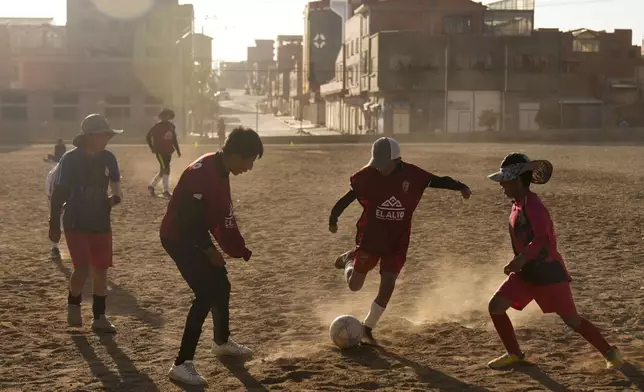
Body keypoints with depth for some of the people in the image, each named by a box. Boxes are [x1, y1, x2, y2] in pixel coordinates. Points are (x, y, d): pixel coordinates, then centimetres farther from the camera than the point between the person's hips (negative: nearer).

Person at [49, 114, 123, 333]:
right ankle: (73, 305, 17)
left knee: (101, 269, 6)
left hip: (101, 224, 4)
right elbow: (58, 193, -6)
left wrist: (114, 199, -14)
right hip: (76, 224, -4)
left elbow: (117, 189, 10)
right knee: (83, 269, -12)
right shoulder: (71, 159, -12)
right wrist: (54, 225, -6)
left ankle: (99, 317, 17)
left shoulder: (108, 159, 0)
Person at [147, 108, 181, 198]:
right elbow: (148, 137, -3)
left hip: (168, 152, 7)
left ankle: (152, 186, 29)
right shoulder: (157, 126, -10)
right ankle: (166, 191, -6)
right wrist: (152, 148, -8)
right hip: (160, 151, -7)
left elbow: (174, 139, 16)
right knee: (166, 169, -12)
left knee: (163, 171, 13)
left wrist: (177, 150, 11)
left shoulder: (171, 126, 8)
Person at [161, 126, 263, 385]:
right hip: (179, 238, -10)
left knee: (221, 286, 21)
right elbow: (188, 217, -28)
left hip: (193, 237, 10)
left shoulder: (219, 172, 4)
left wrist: (240, 250, 9)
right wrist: (209, 249, -18)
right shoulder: (203, 173, -27)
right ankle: (182, 364, -12)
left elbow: (222, 216, 13)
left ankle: (222, 342, 44)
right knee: (207, 294, -15)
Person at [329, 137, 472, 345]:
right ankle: (349, 260, 39)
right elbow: (348, 197, -8)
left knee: (387, 285, -5)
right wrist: (333, 217, -20)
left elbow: (438, 181, -5)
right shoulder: (366, 176, -15)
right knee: (354, 285, 4)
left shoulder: (412, 175, -13)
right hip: (370, 238, -1)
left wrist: (460, 186, -20)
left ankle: (367, 328, 13)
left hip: (397, 242, 1)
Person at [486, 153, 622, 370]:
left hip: (548, 274, -8)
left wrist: (521, 259, -47)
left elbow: (542, 237, -34)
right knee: (496, 306, -1)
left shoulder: (531, 204, -21)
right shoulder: (519, 203, 7)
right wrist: (519, 263, 21)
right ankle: (514, 354, 13)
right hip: (526, 273, 9)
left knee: (572, 320, 1)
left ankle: (610, 352, 19)